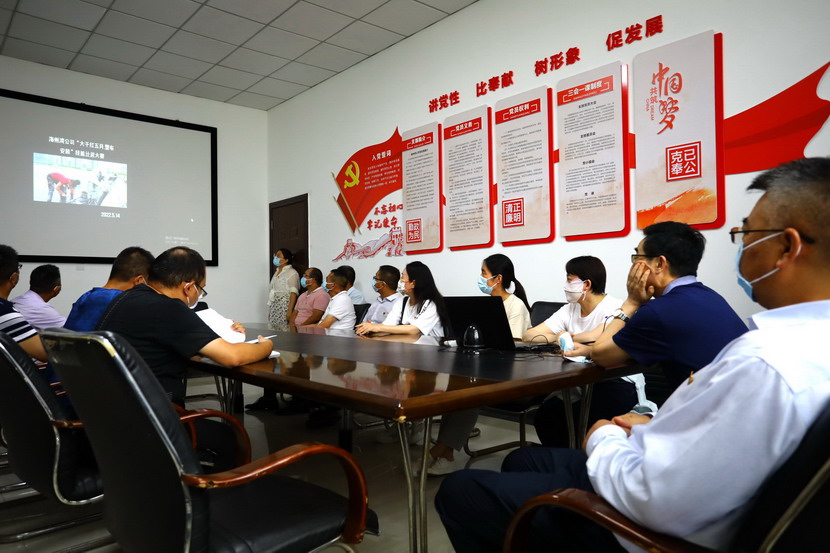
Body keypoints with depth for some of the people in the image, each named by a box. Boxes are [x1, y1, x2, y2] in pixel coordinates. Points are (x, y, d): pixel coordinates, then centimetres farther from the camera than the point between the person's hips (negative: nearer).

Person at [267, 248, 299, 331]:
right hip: (274, 307, 8)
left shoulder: (291, 273, -6)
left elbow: (293, 293, -14)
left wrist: (290, 310, -21)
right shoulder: (277, 272, 18)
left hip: (284, 305, -7)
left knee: (284, 330, -11)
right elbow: (272, 290, 18)